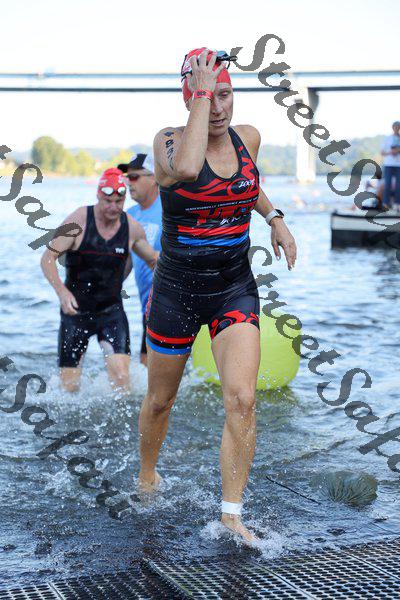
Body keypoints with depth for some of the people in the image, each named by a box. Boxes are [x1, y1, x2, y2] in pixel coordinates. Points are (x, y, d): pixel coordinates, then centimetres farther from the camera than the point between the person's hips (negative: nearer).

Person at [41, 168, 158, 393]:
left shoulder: (132, 228, -1)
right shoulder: (79, 221, -11)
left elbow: (153, 259, 17)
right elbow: (48, 258, -11)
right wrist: (62, 291, -26)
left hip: (112, 310, 2)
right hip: (76, 310, -1)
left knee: (121, 377, -19)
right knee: (69, 387, 3)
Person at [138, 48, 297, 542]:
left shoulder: (248, 138, 1)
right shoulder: (169, 139, -12)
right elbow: (187, 169, -39)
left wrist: (274, 217, 9)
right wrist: (200, 97, -30)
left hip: (235, 289, 2)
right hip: (176, 291, -2)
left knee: (242, 400, -14)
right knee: (160, 399, 15)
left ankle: (231, 514, -2)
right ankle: (147, 476, 43)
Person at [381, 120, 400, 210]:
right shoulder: (387, 139, 7)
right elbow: (382, 153, 7)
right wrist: (390, 152, -11)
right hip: (388, 165, -1)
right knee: (387, 184, -9)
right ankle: (385, 204, -5)